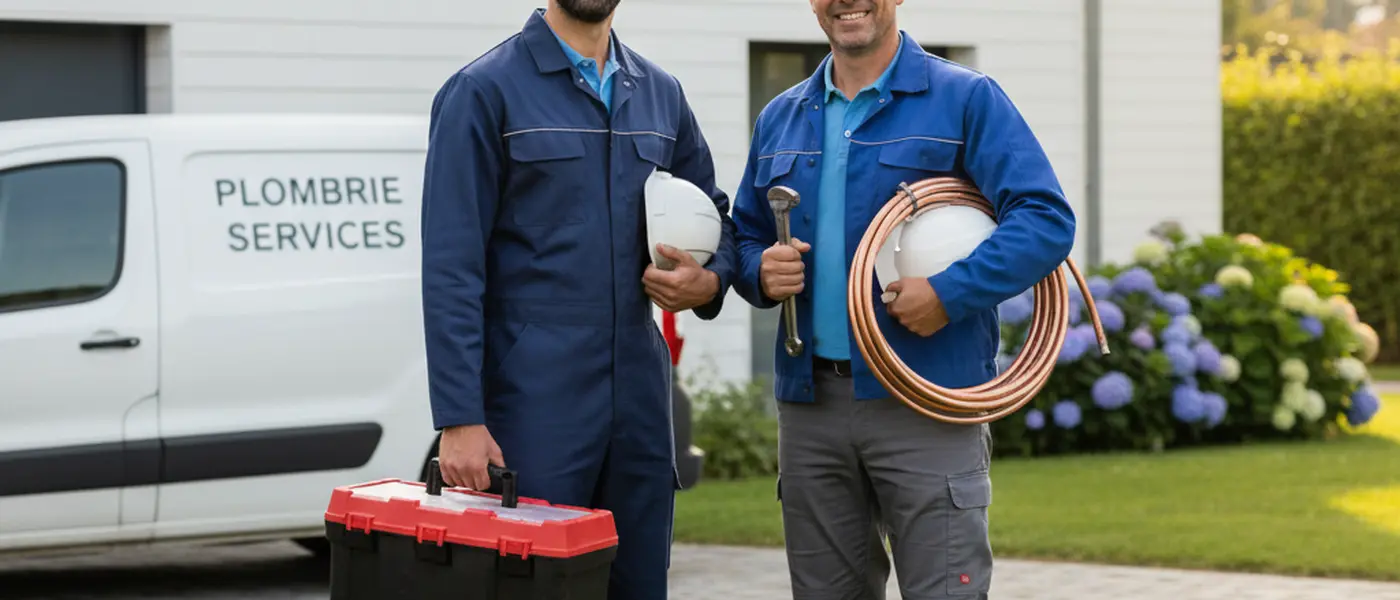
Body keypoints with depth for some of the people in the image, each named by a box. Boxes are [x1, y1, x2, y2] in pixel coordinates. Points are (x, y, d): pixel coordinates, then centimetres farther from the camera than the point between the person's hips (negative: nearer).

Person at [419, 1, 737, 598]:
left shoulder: (661, 95, 13)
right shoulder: (484, 91, -4)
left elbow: (715, 216, 25)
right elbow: (451, 269, -9)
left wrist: (710, 283, 0)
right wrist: (459, 419, -15)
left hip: (640, 403, 5)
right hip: (534, 407, -5)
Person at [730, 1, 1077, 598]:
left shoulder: (967, 100, -2)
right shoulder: (779, 119, 15)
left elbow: (1047, 219, -10)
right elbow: (747, 238, 21)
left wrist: (949, 293, -21)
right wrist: (761, 271, -3)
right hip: (810, 403, 5)